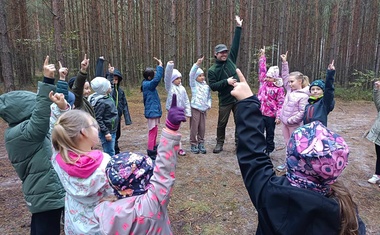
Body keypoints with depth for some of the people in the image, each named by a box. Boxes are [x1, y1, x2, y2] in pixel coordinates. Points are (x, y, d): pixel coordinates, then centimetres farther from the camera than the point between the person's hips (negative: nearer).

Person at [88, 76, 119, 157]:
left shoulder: (107, 96, 2)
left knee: (111, 152, 19)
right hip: (107, 132, -9)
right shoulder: (100, 102, -21)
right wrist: (106, 132, -21)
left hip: (112, 130, 9)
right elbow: (98, 119, -21)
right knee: (109, 153, -1)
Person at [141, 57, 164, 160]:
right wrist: (160, 65, -26)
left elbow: (157, 77, 20)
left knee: (154, 132, 20)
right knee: (152, 132, -3)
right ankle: (151, 152, 5)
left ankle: (154, 149, 33)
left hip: (154, 111, 10)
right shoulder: (147, 85, -20)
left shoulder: (148, 84, 11)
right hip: (152, 112, -10)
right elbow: (157, 78, -30)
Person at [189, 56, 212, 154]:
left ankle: (201, 144, 19)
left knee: (202, 128, 8)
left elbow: (209, 97, 16)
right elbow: (191, 74, -15)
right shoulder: (194, 84, 1)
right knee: (194, 128, -1)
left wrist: (209, 104, -2)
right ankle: (193, 145, 10)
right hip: (195, 108, -4)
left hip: (204, 109, 4)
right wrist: (197, 64, -26)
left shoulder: (207, 86, 12)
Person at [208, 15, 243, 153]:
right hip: (225, 101, -3)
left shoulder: (230, 60, 5)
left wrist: (238, 28, 1)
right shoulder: (212, 70, -4)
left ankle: (239, 143, 24)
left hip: (239, 98, 3)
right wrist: (226, 82, -19)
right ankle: (220, 144, 25)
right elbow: (213, 86, -11)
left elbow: (236, 44, 4)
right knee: (222, 124, 8)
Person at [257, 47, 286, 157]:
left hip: (271, 115, -4)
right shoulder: (263, 83, 4)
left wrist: (278, 117, -14)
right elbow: (262, 69, 7)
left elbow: (280, 104, -9)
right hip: (260, 113, 4)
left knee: (270, 135, 11)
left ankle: (268, 151, 24)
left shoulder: (279, 89, -9)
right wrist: (262, 55, 6)